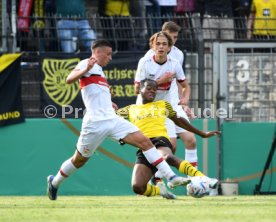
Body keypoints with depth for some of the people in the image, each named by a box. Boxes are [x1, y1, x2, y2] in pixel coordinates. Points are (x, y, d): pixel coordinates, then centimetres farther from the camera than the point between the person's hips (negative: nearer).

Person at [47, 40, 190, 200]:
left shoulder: (99, 70, 23)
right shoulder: (87, 64, -4)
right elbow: (69, 80, -24)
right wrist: (85, 70, -39)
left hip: (112, 119, 8)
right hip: (95, 122, -8)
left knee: (144, 141, -6)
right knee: (79, 160, 6)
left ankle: (171, 178, -11)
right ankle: (54, 182, 33)